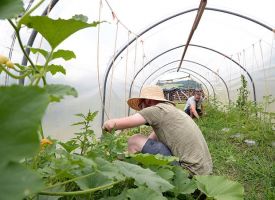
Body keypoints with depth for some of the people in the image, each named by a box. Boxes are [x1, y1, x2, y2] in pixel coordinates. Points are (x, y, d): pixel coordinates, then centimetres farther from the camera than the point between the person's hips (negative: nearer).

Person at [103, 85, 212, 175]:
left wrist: (107, 125, 8)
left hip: (191, 170, -9)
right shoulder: (170, 110, 16)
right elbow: (151, 139, 19)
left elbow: (111, 124, -12)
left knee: (135, 141, -7)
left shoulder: (157, 109, -10)